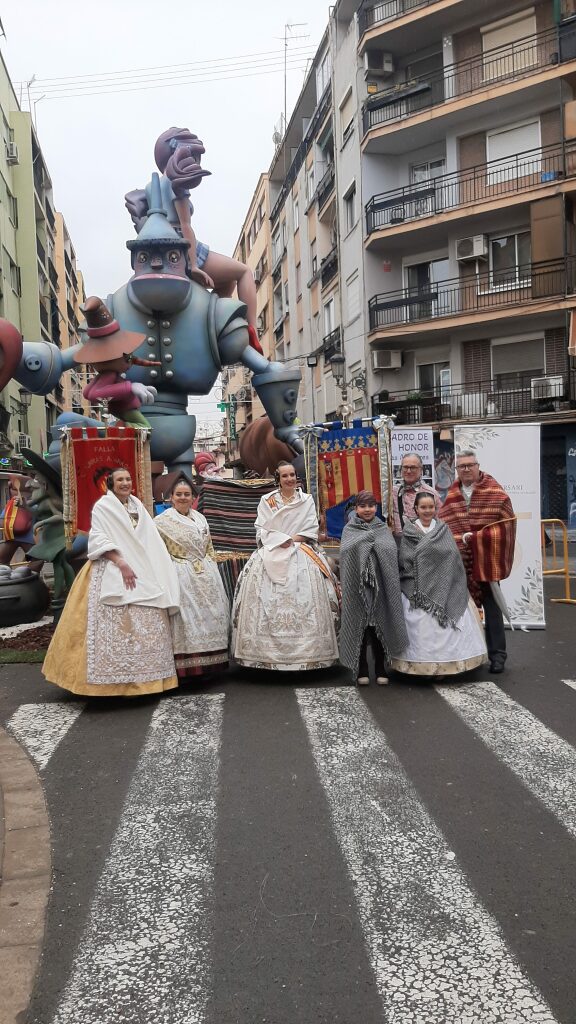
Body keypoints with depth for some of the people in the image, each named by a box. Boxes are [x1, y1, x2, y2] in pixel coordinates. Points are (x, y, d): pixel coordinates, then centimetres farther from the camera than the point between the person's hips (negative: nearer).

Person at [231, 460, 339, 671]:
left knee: (304, 602, -10)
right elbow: (262, 531, 2)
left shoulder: (307, 500, 10)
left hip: (301, 555, 0)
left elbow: (311, 530, 4)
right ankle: (268, 652, -6)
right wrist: (283, 540, -11)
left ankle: (306, 652, -7)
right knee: (269, 602, -10)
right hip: (271, 555, 0)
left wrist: (292, 540, -10)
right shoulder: (267, 501, 8)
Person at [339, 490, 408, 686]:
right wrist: (369, 537, -11)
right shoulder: (350, 529, 8)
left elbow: (391, 551, -2)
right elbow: (346, 550, -10)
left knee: (379, 624, 3)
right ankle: (361, 670, 9)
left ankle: (380, 669, 14)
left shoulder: (382, 529, 13)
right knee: (359, 625, 0)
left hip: (380, 585, 2)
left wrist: (373, 542, -12)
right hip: (358, 585, -1)